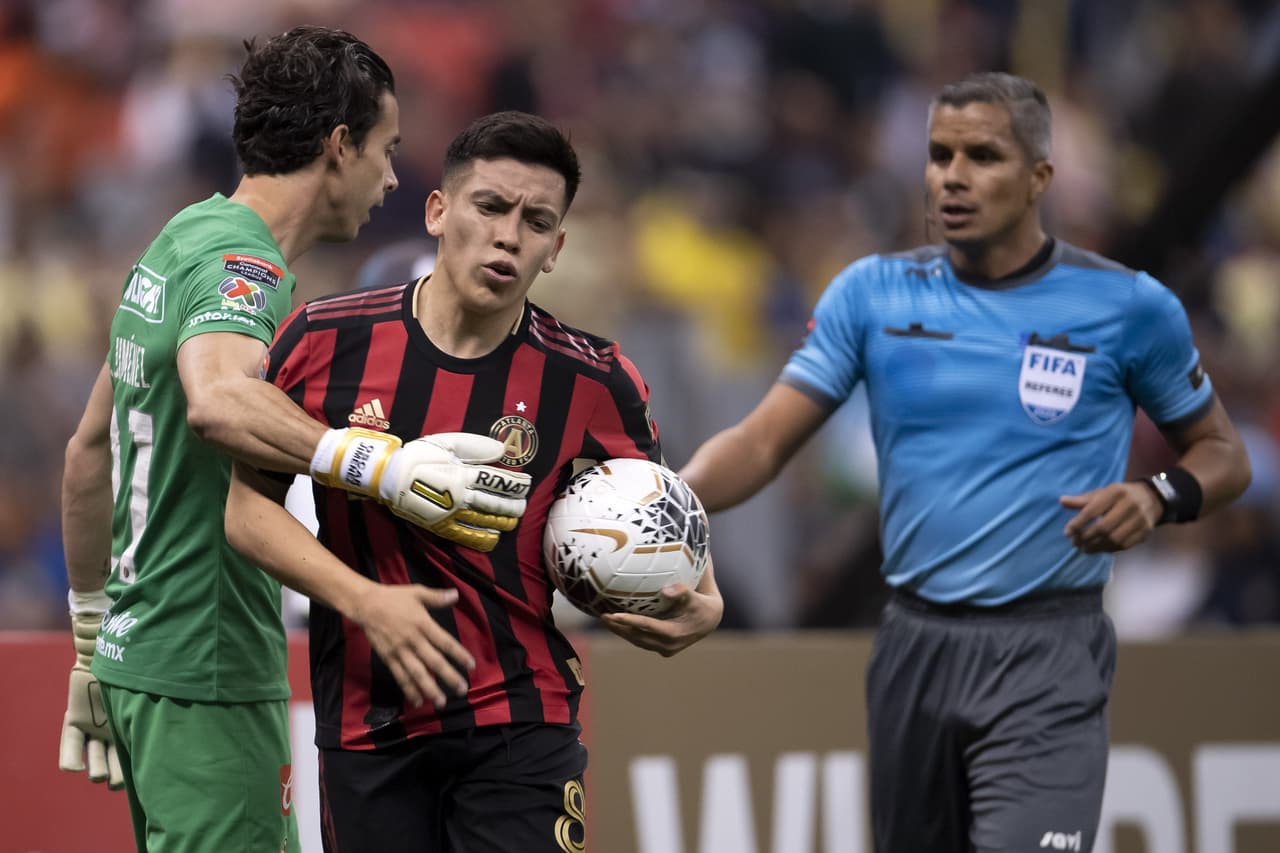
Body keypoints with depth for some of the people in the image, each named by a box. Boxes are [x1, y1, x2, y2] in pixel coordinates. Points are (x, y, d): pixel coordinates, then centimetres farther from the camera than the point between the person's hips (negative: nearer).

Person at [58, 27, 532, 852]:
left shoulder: (179, 241, 16)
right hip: (208, 669, -10)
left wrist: (93, 628, 29)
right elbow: (217, 399, -38)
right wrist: (387, 469, -45)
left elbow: (90, 449, 23)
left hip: (141, 652, 10)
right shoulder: (240, 259, -15)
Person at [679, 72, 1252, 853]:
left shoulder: (1129, 307, -1)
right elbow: (764, 441, -1)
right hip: (915, 645, 4)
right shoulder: (873, 293, 5)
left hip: (1046, 652, -4)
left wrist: (1158, 498, -12)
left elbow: (1223, 454, 10)